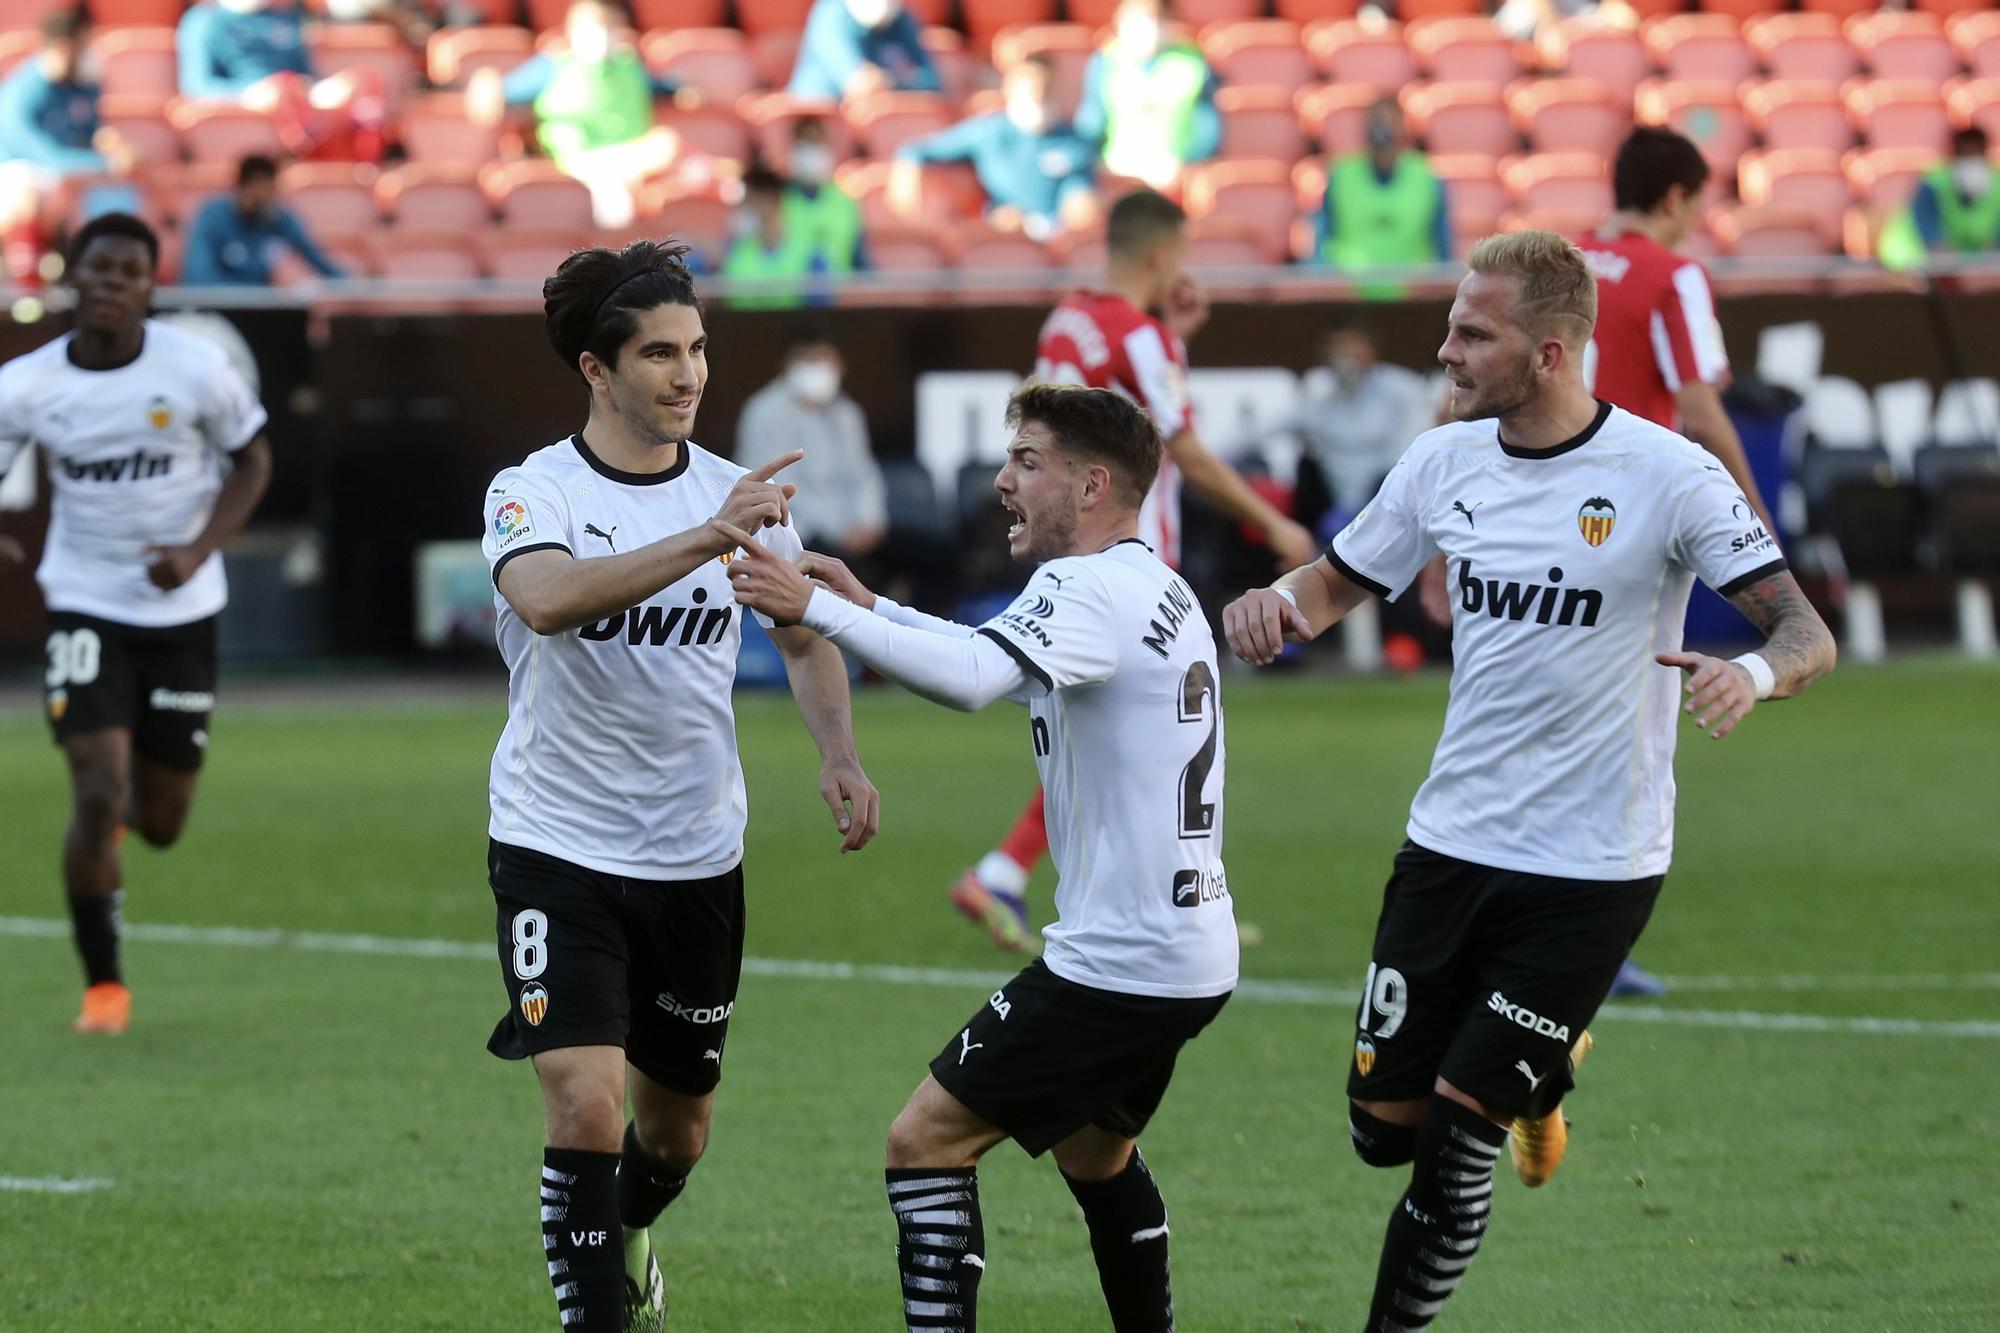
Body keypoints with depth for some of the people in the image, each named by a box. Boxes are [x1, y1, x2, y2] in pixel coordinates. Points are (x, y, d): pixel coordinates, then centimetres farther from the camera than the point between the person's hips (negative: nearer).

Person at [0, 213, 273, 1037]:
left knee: (160, 825, 8)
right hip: (85, 605, -1)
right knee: (96, 795, -16)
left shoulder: (194, 368, -10)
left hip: (181, 609, 1)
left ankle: (133, 801, 49)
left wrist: (200, 550, -13)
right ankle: (103, 987, -1)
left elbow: (251, 460, 2)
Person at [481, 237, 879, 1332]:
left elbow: (804, 637, 15)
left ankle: (624, 1239, 48)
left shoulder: (738, 494, 1)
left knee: (677, 1127, 16)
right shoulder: (532, 493, -11)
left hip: (698, 859, 4)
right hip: (558, 850, -4)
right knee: (587, 1104, -19)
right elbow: (548, 600, -33)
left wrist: (840, 756, -3)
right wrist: (707, 538, -40)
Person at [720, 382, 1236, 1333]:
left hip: (1116, 962, -10)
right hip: (1188, 954, 10)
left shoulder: (1091, 588, -15)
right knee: (1093, 1150, 29)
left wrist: (817, 607, -33)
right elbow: (1001, 656, 31)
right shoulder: (1158, 592, 15)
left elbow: (970, 678, -34)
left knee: (926, 1141, -7)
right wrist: (870, 605, 25)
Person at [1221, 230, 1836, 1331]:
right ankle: (1535, 1076, 40)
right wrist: (1279, 603, -10)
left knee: (1455, 1149, -8)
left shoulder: (1666, 476, -14)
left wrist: (1754, 674, -38)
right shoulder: (1443, 461, 1)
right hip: (1450, 849, 5)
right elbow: (1338, 582, 15)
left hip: (1592, 874, -5)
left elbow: (1808, 635, -14)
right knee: (1382, 1129, 9)